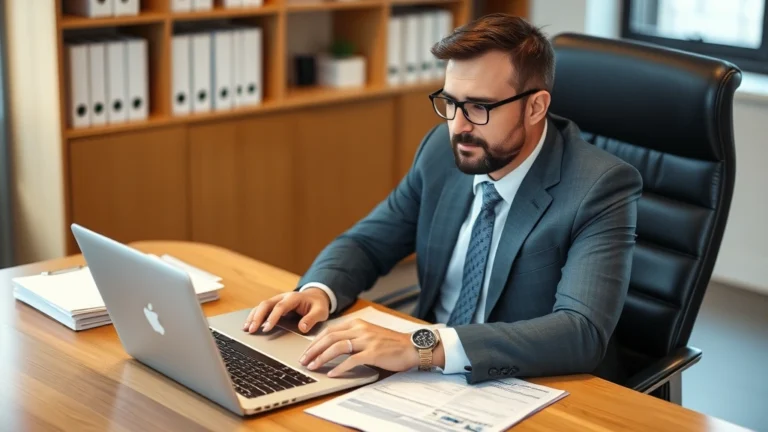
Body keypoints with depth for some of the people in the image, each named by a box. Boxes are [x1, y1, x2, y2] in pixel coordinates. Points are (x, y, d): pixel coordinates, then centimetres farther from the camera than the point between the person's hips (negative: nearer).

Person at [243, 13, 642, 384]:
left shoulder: (600, 189, -18)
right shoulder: (443, 148, -2)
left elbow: (583, 333, -30)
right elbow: (367, 242, 7)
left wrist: (422, 348, -38)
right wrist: (319, 291, -15)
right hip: (426, 379, 5)